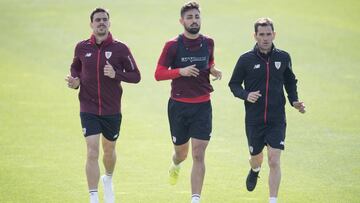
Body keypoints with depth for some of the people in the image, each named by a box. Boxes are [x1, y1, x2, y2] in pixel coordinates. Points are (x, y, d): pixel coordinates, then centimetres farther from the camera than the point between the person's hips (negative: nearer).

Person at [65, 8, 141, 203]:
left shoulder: (120, 48, -7)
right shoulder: (82, 47, -1)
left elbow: (135, 76, -3)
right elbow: (75, 68, 18)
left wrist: (116, 74, -21)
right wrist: (75, 81, -4)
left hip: (112, 110, 1)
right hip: (89, 109, -1)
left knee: (109, 150, 19)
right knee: (92, 153, -13)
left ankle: (108, 180, 49)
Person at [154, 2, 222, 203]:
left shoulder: (208, 43, 3)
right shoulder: (173, 45, -7)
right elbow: (159, 73, -8)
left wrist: (213, 70, 1)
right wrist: (181, 71, -23)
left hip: (202, 105, 1)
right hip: (179, 105, -1)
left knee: (198, 154, -9)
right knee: (181, 151, 14)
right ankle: (175, 165, 52)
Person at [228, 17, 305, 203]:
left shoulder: (283, 58, 1)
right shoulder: (246, 60, -4)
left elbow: (290, 82, 16)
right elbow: (234, 84, 5)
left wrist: (294, 101, 1)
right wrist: (246, 95, -15)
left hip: (277, 119, 0)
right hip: (254, 119, 0)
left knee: (274, 161, -11)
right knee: (256, 158, 15)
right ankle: (255, 170, 53)